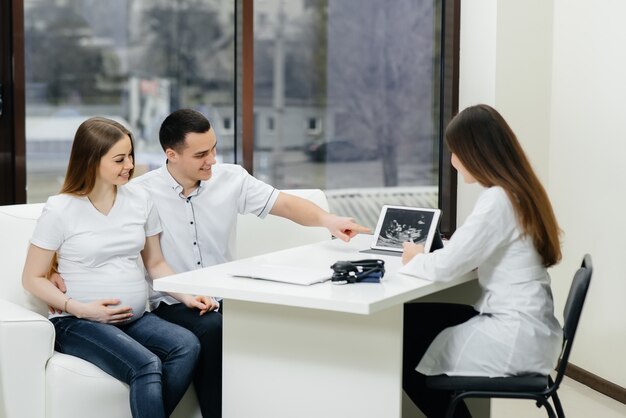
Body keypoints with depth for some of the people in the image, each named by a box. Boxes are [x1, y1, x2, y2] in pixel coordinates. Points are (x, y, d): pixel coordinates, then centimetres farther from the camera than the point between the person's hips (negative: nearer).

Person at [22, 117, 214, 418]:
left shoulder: (140, 199, 6)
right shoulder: (60, 210, -6)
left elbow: (155, 263, 15)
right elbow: (32, 278, -1)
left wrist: (187, 296, -3)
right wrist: (80, 308, -15)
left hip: (136, 318, 5)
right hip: (78, 323, -5)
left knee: (187, 345, -27)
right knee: (147, 366, -33)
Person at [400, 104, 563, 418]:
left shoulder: (498, 200, -20)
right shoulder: (517, 190, 9)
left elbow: (446, 267, -21)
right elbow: (470, 254, 18)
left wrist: (414, 259, -1)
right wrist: (427, 253, 6)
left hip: (515, 336, -9)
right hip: (522, 323, 9)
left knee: (404, 349, 1)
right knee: (411, 318, 11)